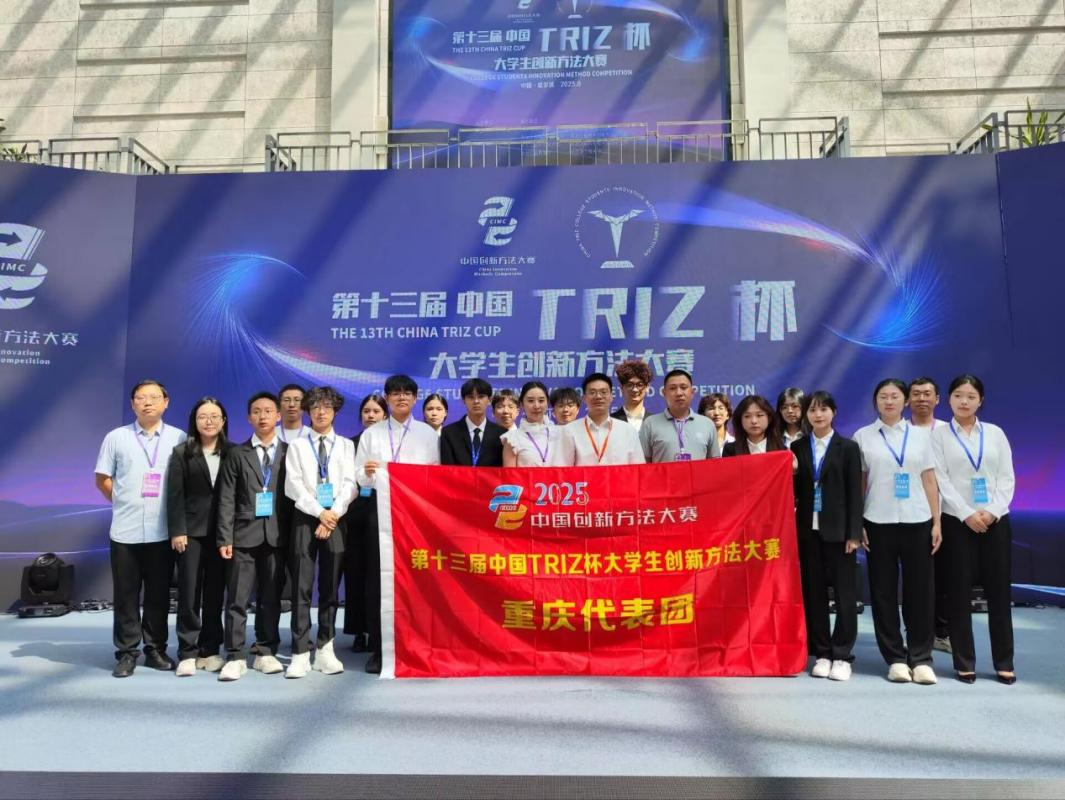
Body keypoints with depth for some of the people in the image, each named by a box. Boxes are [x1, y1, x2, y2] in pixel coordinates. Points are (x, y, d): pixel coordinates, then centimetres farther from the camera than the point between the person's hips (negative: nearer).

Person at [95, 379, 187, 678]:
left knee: (159, 594, 8)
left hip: (163, 530, 0)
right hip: (125, 530, 0)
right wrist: (125, 503, 5)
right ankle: (126, 652, 16)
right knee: (126, 594, 6)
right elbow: (102, 479, 8)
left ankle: (156, 649, 20)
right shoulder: (116, 437, 3)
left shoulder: (179, 438, 1)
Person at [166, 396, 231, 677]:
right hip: (192, 532, -1)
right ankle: (187, 653, 8)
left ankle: (210, 651, 15)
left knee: (215, 594, 6)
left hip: (221, 533, 1)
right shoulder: (182, 453, 4)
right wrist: (177, 531, -9)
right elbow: (175, 495, -2)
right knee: (189, 593, 0)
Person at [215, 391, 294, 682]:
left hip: (277, 535, 0)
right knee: (238, 599, 0)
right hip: (245, 535, 0)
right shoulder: (237, 454, 7)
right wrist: (225, 538, -5)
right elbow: (227, 499, 2)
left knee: (271, 598, 7)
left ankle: (266, 652, 18)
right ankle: (235, 657, 7)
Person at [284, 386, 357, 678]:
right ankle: (300, 654, 0)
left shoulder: (346, 445, 11)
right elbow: (293, 486, -1)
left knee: (331, 587, 5)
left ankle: (325, 650, 14)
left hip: (336, 520, 1)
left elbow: (350, 484, 1)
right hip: (305, 518, -1)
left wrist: (333, 515, -11)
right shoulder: (297, 445, 9)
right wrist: (319, 512, -11)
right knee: (301, 588, -3)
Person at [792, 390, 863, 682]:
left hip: (838, 529, -2)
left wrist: (854, 533, -8)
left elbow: (854, 492, -4)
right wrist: (792, 472, -8)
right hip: (808, 529, 3)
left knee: (845, 592, 2)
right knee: (813, 591, 6)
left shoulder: (848, 447, 1)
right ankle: (821, 653, 16)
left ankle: (841, 655, 11)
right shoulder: (798, 447, 8)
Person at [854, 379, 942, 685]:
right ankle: (895, 658, 14)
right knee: (883, 591, 3)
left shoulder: (921, 435, 9)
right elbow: (858, 483, 4)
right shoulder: (863, 436, 5)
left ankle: (921, 658, 14)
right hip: (879, 522, -1)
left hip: (916, 521, 1)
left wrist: (937, 522, 2)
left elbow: (929, 480, 8)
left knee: (919, 589, 3)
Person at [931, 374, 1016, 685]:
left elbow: (1007, 478, 4)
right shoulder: (938, 434, 2)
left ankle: (1004, 662, 16)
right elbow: (940, 480, -5)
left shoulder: (996, 433, 9)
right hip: (957, 521, -2)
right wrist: (967, 514, -13)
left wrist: (993, 512, -10)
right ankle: (964, 663, 10)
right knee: (959, 592, 1)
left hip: (995, 520, 2)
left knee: (999, 590, 5)